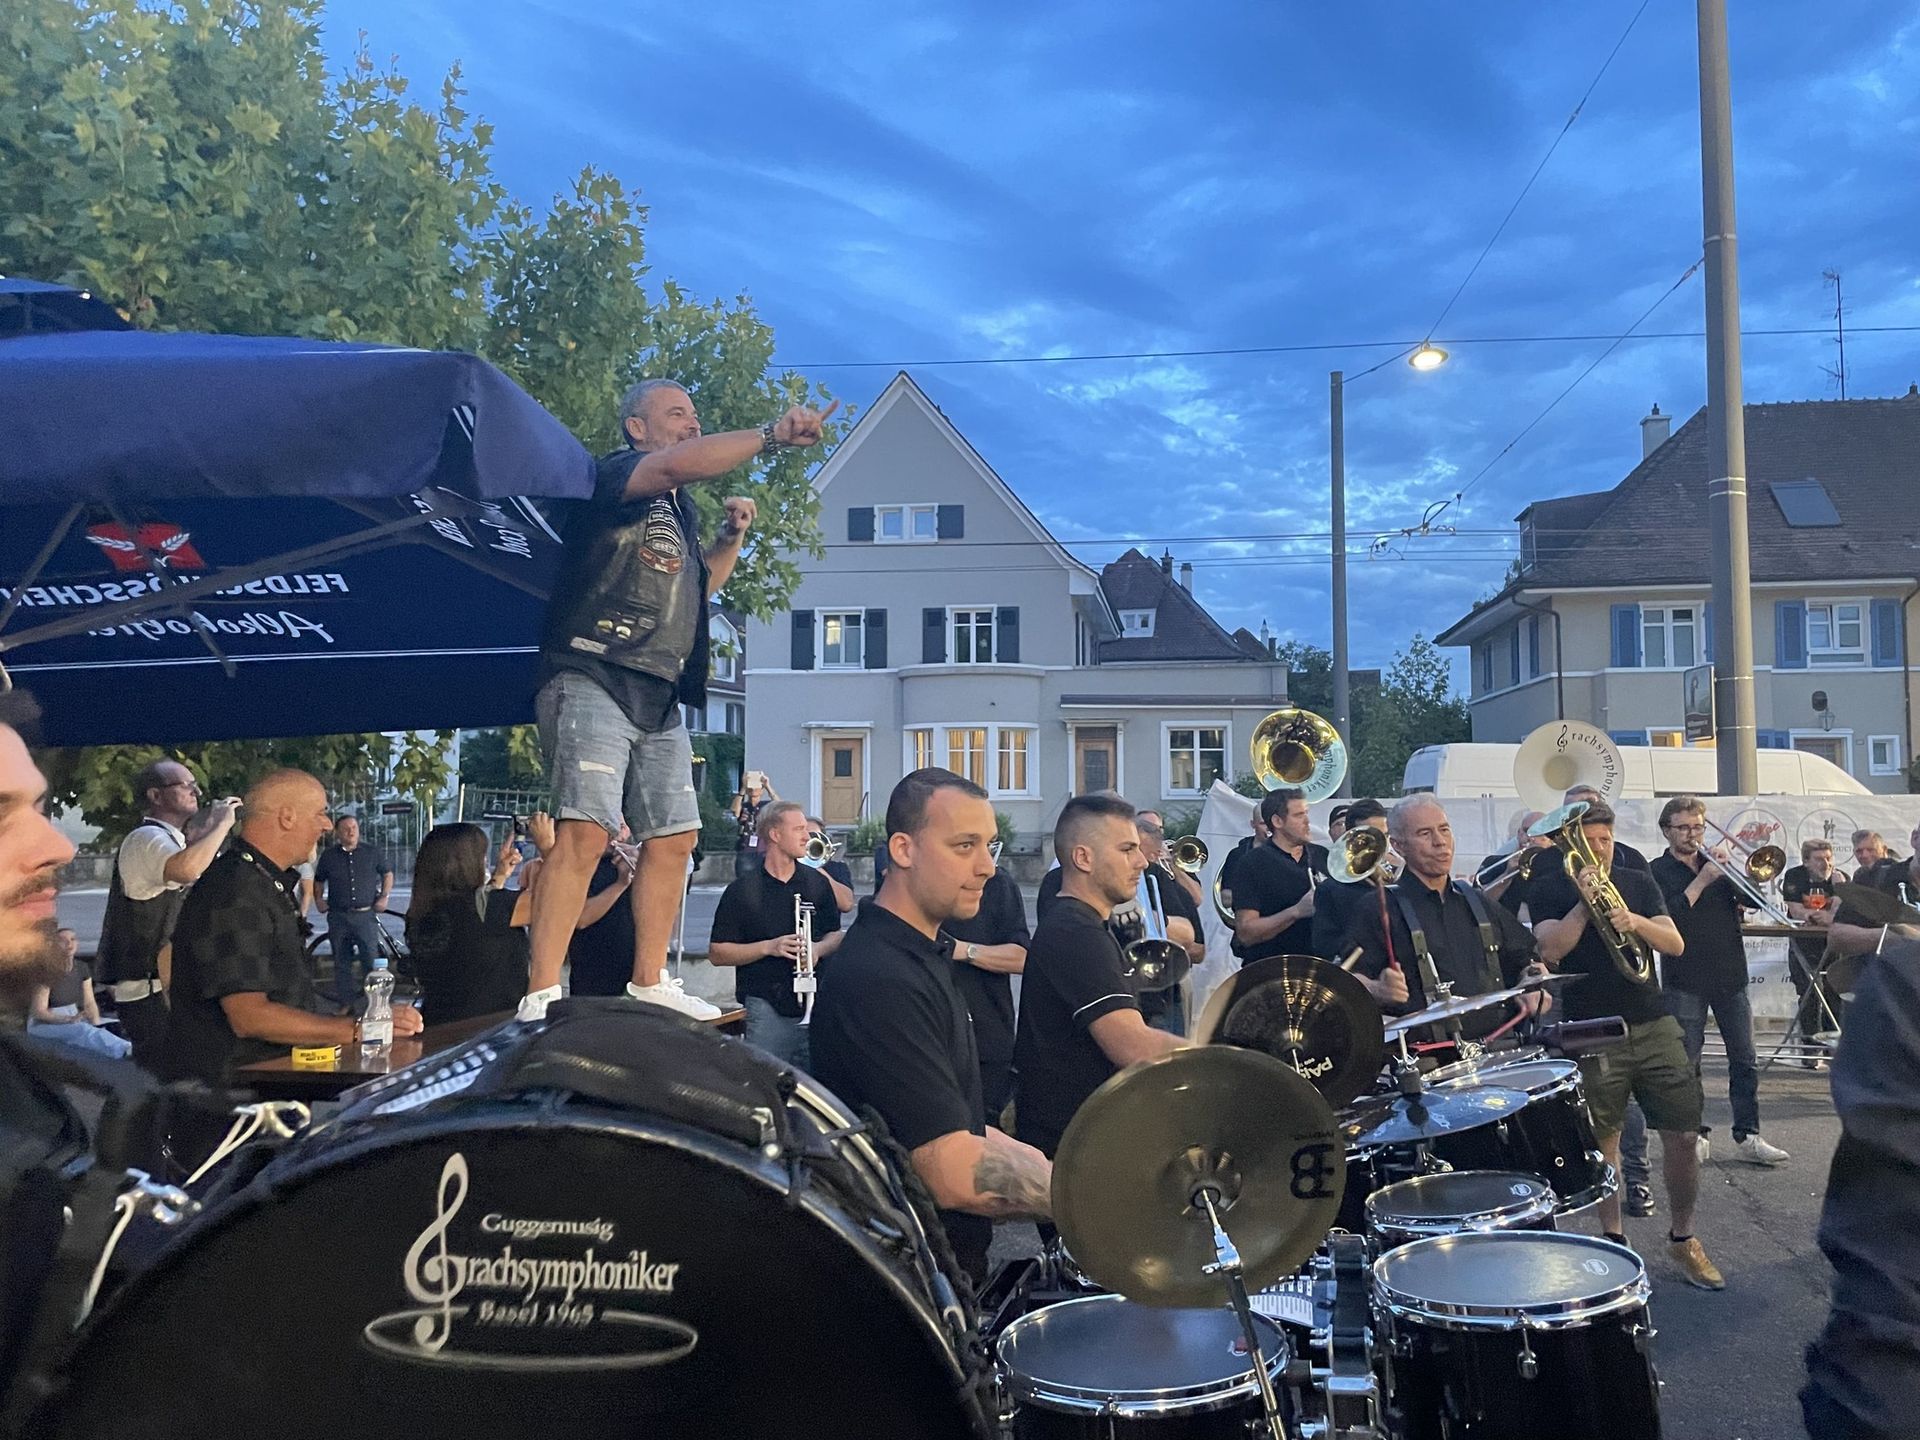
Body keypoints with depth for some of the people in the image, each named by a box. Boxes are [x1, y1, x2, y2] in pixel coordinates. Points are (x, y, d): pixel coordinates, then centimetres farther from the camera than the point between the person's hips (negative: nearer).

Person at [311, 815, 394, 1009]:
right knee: (342, 963, 6)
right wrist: (318, 899, 4)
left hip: (366, 915, -1)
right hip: (339, 918, 1)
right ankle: (345, 1004, 14)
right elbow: (318, 881, 20)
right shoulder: (329, 855, 6)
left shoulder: (371, 853, 5)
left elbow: (387, 873, 17)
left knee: (371, 958, -7)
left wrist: (385, 897, 5)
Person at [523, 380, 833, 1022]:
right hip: (595, 680, -9)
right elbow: (675, 465, -23)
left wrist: (731, 537, 18)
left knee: (674, 838, 9)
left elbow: (695, 588, 36)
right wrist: (770, 435, -26)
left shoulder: (676, 511, 24)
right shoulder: (615, 473, -1)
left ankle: (651, 982, 19)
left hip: (658, 697, 9)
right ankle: (541, 995, -20)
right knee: (585, 831, -19)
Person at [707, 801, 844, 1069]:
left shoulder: (817, 882, 9)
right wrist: (769, 947, -14)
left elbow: (835, 935, 17)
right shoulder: (742, 889, -2)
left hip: (815, 1003, 3)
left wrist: (819, 948, -6)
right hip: (767, 1007, -3)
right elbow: (716, 953, -2)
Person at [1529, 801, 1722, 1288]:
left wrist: (1636, 921, -16)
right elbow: (1550, 949, -11)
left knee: (1684, 1135, 1)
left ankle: (1683, 1238, 17)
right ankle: (1612, 1239, 18)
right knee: (1603, 1140, 2)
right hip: (1592, 1033, -3)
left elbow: (1675, 943, 2)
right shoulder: (1550, 890, 3)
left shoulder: (1638, 883, 13)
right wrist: (1584, 902, -19)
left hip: (1654, 1025, 3)